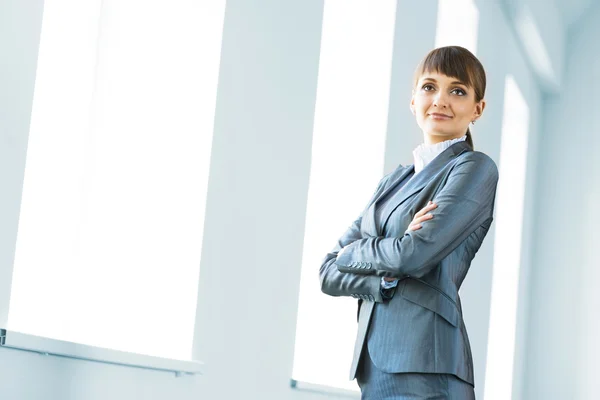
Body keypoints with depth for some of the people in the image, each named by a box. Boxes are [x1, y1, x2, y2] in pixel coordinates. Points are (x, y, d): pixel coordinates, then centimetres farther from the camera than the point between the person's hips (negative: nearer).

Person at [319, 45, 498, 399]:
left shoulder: (475, 168, -1)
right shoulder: (393, 181, 18)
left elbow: (417, 254, -15)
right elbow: (330, 274, 10)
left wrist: (353, 253, 2)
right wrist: (386, 280, -9)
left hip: (424, 370, -6)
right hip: (374, 366, 6)